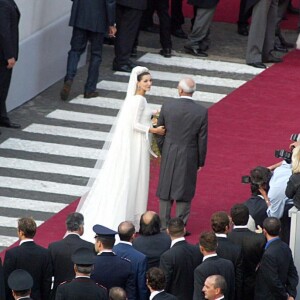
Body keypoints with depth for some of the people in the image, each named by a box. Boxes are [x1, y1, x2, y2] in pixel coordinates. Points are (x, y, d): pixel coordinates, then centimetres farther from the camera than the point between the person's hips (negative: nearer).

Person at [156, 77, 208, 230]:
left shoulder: (167, 107, -11)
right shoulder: (201, 112, -12)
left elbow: (159, 134, -1)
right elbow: (202, 139, -6)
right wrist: (200, 161, 6)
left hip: (169, 156, 1)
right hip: (189, 158, -1)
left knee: (165, 190, 14)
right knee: (184, 193, 10)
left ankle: (164, 225, 20)